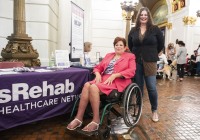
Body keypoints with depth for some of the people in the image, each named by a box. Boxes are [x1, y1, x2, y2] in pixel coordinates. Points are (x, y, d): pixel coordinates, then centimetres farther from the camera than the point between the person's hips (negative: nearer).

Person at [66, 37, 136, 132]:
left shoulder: (130, 56, 13)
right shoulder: (108, 55, 26)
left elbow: (131, 71, -4)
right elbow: (98, 67, 23)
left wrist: (115, 75, -15)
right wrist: (98, 74, -2)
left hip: (118, 81, -5)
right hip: (103, 79, 5)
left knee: (93, 87, -32)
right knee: (87, 85, -27)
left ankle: (96, 120, -22)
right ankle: (78, 118, -24)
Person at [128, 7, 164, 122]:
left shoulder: (155, 29, 1)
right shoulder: (133, 30, 8)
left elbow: (161, 45, 7)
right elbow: (130, 45, 19)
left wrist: (152, 54, 10)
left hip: (150, 62, -2)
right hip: (136, 62, 2)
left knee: (152, 87, -3)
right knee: (138, 87, 9)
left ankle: (154, 111, 16)